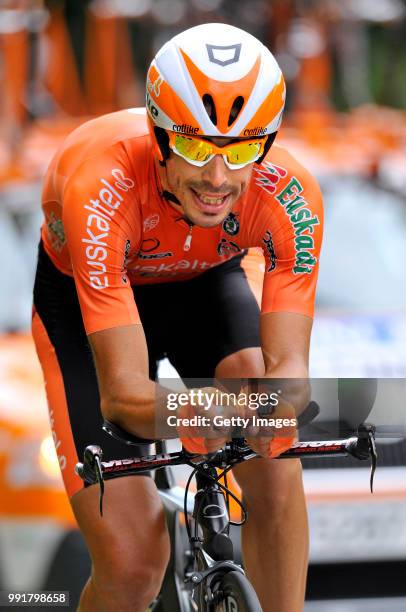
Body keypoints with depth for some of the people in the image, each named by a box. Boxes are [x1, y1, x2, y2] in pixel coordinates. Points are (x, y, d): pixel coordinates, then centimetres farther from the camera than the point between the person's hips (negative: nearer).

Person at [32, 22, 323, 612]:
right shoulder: (101, 186, -40)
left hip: (206, 284, 2)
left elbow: (288, 365, -34)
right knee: (132, 565, -14)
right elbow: (125, 391, -42)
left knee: (273, 468, -28)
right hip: (85, 300, -2)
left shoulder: (289, 196, -32)